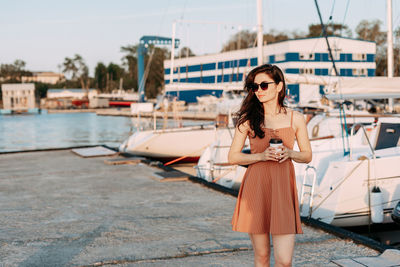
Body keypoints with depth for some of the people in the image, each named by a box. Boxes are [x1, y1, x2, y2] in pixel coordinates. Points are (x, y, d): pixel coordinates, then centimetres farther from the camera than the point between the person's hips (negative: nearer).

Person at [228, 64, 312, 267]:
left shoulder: (295, 118, 5)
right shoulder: (248, 119, 3)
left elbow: (307, 156, 12)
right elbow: (232, 157, 3)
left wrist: (290, 153, -9)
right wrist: (262, 156, -12)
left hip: (283, 189, 0)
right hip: (255, 188, 0)